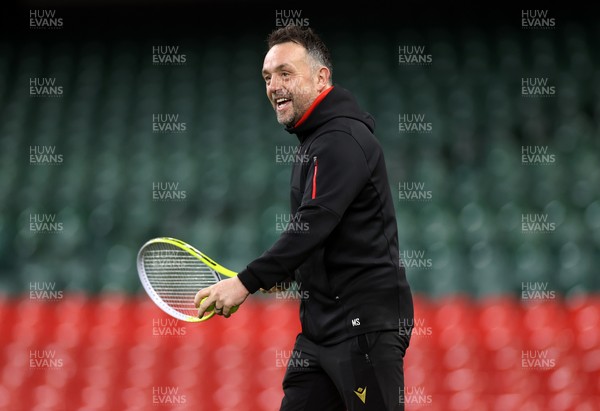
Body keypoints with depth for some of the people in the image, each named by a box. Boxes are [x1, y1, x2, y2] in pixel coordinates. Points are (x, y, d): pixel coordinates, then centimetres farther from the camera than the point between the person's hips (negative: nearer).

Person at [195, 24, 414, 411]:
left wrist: (247, 282, -24)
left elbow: (314, 225, -24)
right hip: (323, 323, 10)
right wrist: (282, 273, 10)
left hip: (367, 323, -10)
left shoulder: (343, 140, -15)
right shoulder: (315, 139, 17)